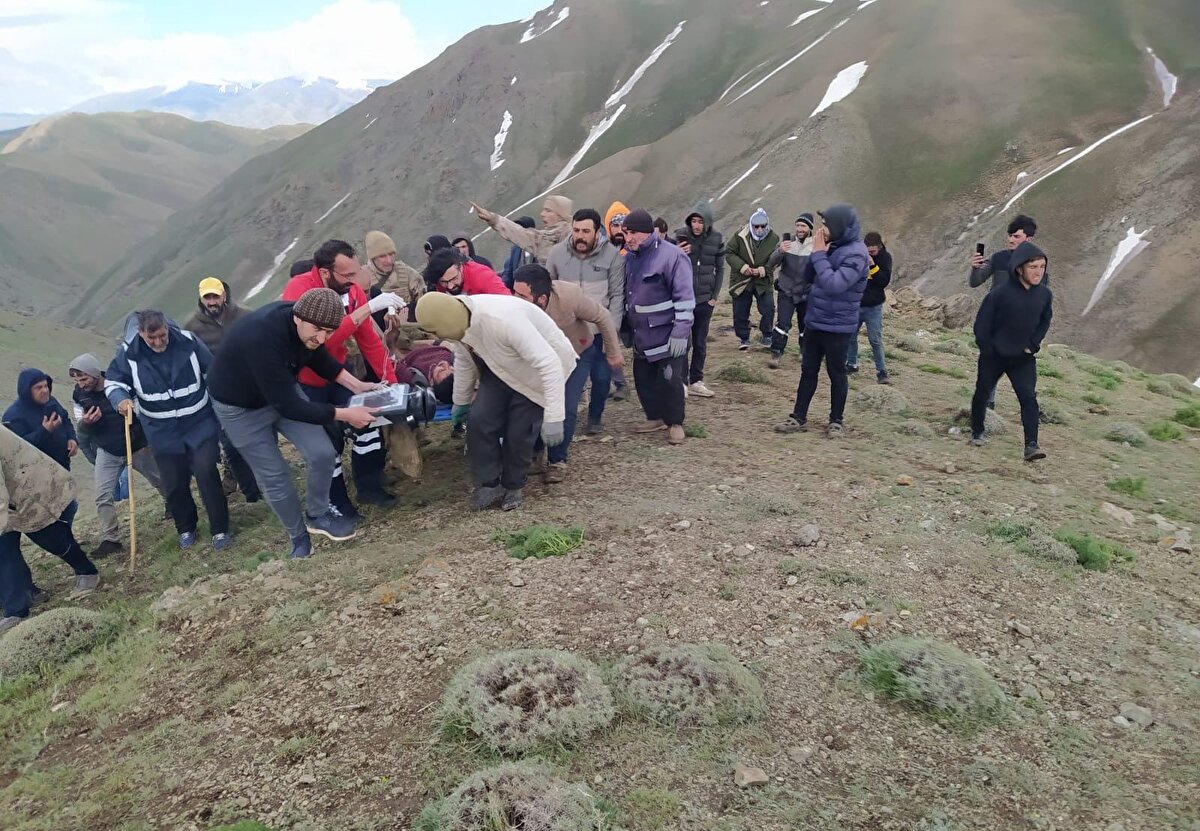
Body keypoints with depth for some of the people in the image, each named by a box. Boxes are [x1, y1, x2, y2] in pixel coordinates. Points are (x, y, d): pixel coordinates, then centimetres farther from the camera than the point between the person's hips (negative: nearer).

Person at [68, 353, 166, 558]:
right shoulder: (79, 395, -8)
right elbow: (82, 432, -2)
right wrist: (85, 423, -25)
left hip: (138, 447, -2)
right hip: (108, 452, 3)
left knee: (162, 481, 16)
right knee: (103, 496, -5)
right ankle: (110, 539, 2)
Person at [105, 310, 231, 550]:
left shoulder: (188, 341, -11)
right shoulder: (129, 353, -10)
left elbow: (213, 374, 1)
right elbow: (112, 381, 1)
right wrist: (121, 399, -23)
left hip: (200, 424, -1)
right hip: (164, 433, 2)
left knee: (206, 472, -12)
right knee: (174, 484, 6)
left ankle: (220, 529, 3)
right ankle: (186, 528, 31)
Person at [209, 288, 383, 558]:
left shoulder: (305, 325, -20)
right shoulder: (263, 339, -42)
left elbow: (318, 356, 5)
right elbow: (288, 406, -35)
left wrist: (355, 385, -3)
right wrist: (345, 415, -29)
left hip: (282, 390, 6)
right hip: (240, 406, -6)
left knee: (323, 454, -6)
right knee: (274, 476, 1)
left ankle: (317, 515, 19)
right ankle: (298, 535, 26)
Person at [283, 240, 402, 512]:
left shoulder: (351, 290, -11)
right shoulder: (299, 290, -29)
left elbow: (370, 340, -7)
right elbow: (323, 339, -43)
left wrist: (391, 380, -11)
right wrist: (368, 308, -45)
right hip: (305, 381, -5)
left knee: (368, 416, -4)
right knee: (328, 441, -5)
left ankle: (369, 486, 15)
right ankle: (337, 505, 16)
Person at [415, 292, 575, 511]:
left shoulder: (502, 320, -41)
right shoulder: (457, 320, -16)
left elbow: (549, 364, -41)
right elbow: (464, 362, 5)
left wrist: (553, 417, -41)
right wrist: (460, 402, 18)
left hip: (541, 370, -6)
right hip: (502, 368, 6)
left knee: (518, 432, -7)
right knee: (479, 421, -7)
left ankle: (513, 486, 19)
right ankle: (490, 484, 11)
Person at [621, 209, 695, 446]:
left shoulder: (671, 255, -16)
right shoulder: (630, 257, 9)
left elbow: (685, 297, -17)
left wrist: (680, 332, -20)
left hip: (667, 334, -7)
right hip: (641, 334, 7)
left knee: (669, 379, -3)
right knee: (643, 378, 12)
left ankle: (675, 423, 14)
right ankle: (656, 417, 29)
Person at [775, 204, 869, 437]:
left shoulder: (855, 254, -18)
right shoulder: (832, 247, 7)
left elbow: (834, 285, -29)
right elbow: (809, 277, 10)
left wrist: (819, 255, -20)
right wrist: (817, 253, -6)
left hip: (837, 327, -8)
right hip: (814, 322, 8)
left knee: (836, 374, 6)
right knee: (808, 370, 12)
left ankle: (836, 421, 19)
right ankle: (799, 418, 19)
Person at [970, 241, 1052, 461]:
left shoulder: (1044, 294, -6)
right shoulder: (1000, 293, -20)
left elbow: (1045, 322, 11)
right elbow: (982, 323, -12)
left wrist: (1032, 345, 0)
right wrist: (986, 349, -11)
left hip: (1023, 358, 2)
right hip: (993, 356, -2)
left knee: (1029, 398, -10)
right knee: (982, 393, 13)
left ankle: (1031, 445, -10)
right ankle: (977, 433, 35)